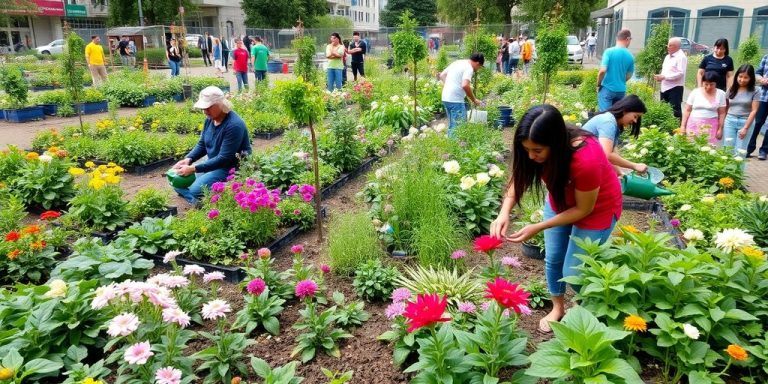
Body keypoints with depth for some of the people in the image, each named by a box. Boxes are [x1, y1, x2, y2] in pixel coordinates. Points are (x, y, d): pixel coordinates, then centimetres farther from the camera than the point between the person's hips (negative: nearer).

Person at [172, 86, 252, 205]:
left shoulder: (234, 125, -26)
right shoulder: (210, 119, 0)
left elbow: (224, 159, -28)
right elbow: (201, 145, 10)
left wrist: (194, 169, -29)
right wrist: (188, 159, -10)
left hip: (230, 168, -9)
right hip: (213, 164, 9)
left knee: (196, 190, -22)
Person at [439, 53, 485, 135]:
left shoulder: (457, 63, 16)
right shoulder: (469, 68, -10)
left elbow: (442, 75, 20)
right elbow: (465, 85, -25)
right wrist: (474, 100, -15)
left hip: (446, 98, 9)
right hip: (456, 100, -9)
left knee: (452, 125, 17)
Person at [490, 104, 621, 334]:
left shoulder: (586, 160, -41)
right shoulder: (535, 149, -26)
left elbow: (583, 209, -28)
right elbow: (518, 178, -16)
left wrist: (537, 228, -32)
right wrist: (504, 213, -35)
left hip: (596, 207, -5)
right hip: (561, 200, 5)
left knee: (573, 271, -1)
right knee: (553, 259, 13)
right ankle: (557, 307, 38)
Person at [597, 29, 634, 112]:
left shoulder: (609, 51, -10)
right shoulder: (630, 56, 2)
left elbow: (602, 71, -18)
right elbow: (629, 76, 9)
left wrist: (598, 84, -3)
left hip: (607, 88, -4)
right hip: (621, 90, 4)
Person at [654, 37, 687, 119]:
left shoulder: (681, 57, -11)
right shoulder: (668, 56, 16)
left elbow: (680, 73, -20)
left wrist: (664, 77, -21)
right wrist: (660, 77, 1)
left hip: (675, 87, -8)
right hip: (665, 87, 9)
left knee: (675, 109, -6)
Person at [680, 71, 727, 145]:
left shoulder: (720, 94, 3)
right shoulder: (695, 92, 2)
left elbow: (722, 113, 4)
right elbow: (687, 110, 5)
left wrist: (720, 129, 0)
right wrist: (683, 126, 1)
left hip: (711, 126, 0)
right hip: (694, 125, 1)